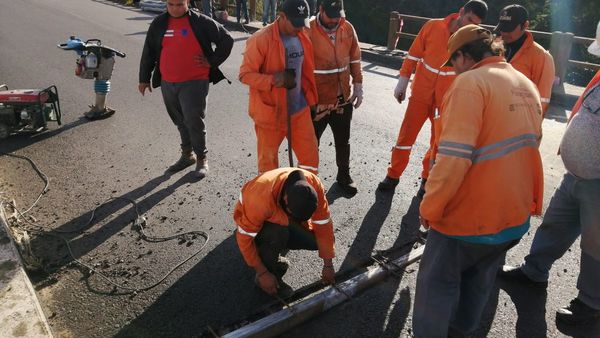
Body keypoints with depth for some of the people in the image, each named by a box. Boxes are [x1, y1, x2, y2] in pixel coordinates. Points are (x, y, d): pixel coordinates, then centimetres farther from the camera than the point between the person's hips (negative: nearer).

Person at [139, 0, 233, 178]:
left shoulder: (201, 22, -6)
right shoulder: (159, 23, 7)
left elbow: (226, 40, -1)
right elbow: (149, 52, 14)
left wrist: (212, 62, -6)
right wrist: (144, 78, 14)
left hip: (194, 82, -5)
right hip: (167, 84, 5)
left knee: (194, 121, -8)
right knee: (180, 121, 15)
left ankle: (202, 159, 10)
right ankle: (187, 155, 32)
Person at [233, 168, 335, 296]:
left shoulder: (313, 186, -28)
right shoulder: (262, 197, -40)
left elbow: (323, 225, -18)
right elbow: (244, 237, -30)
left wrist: (328, 265, -14)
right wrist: (263, 273, -24)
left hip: (286, 221, 5)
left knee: (315, 240, -16)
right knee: (278, 232, -36)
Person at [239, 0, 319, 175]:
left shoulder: (303, 37, 4)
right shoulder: (261, 39, -17)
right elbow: (245, 74, -17)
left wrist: (309, 97, 13)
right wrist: (272, 80, -30)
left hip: (299, 109, 6)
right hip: (270, 112, -5)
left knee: (310, 156, 10)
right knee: (268, 160, 11)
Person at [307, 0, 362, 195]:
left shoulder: (348, 29, -1)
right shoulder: (308, 31, -16)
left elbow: (355, 60, 9)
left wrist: (358, 86, 9)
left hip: (343, 98, 5)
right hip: (316, 101, -4)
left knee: (343, 140, 19)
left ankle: (344, 175, 39)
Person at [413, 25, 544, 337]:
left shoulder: (471, 81, -17)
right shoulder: (527, 86, 9)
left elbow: (454, 156, -26)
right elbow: (525, 148, 18)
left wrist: (430, 207, -15)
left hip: (471, 214, -8)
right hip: (516, 214, 8)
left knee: (437, 280, 10)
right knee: (480, 279, 25)